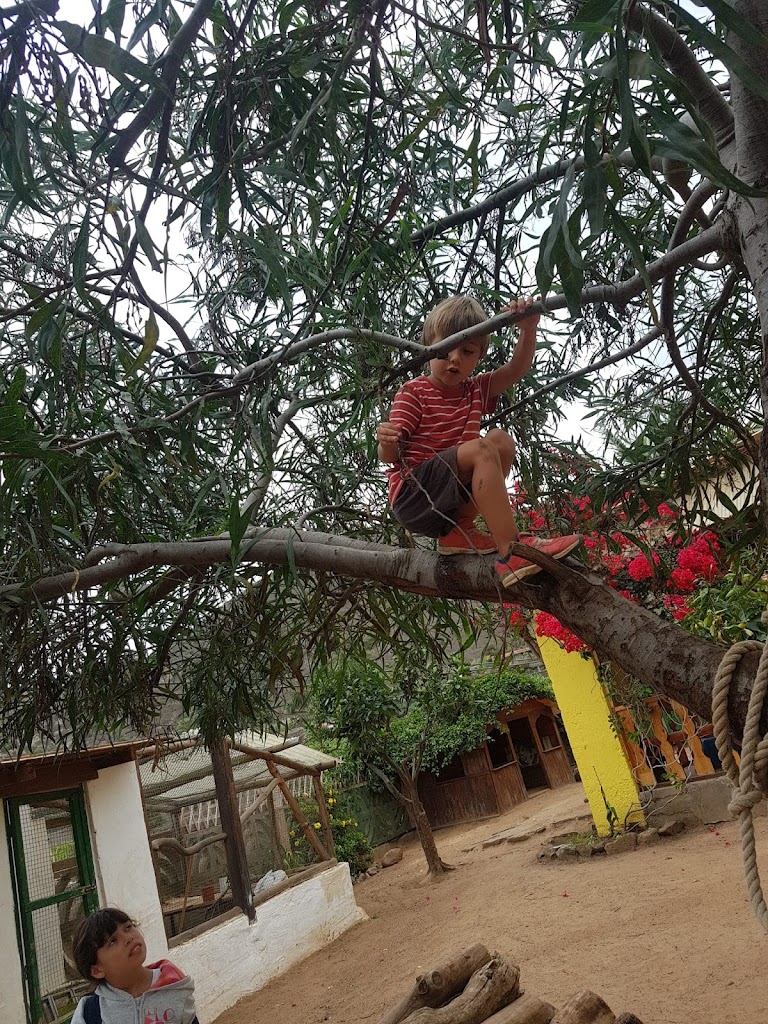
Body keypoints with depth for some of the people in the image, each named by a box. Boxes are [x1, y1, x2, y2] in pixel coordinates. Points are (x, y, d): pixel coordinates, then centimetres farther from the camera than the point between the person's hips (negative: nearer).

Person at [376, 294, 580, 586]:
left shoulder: (475, 390, 14)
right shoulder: (413, 393, -6)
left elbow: (516, 370, 2)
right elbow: (389, 457, -11)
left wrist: (528, 329, -15)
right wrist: (387, 443, -35)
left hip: (451, 499, 7)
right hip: (412, 494, -7)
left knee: (501, 440, -7)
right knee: (480, 449, -27)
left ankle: (459, 529, -10)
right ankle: (511, 551, -33)